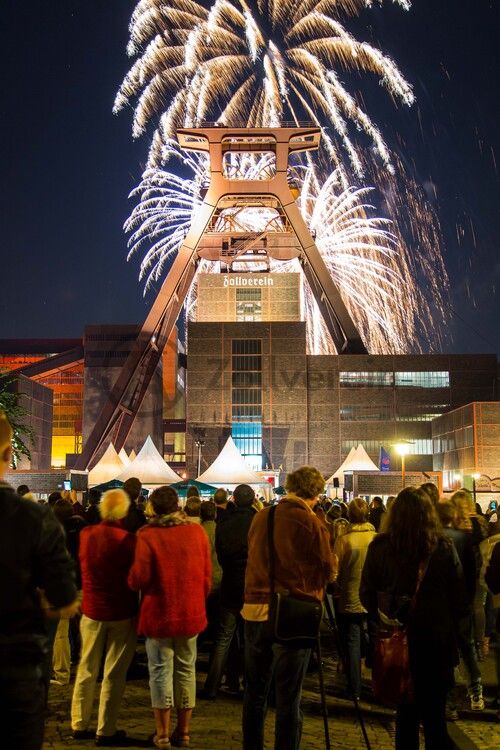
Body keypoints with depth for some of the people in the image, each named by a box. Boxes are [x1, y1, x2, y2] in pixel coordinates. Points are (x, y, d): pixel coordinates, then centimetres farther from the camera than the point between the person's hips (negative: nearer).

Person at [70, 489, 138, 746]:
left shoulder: (86, 534, -6)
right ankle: (106, 731, 13)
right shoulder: (128, 540, -19)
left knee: (86, 669, 17)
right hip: (122, 613, -4)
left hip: (92, 610, 4)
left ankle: (79, 725, 25)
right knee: (114, 674, 6)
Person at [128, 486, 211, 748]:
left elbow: (138, 579, -19)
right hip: (191, 613, 3)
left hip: (158, 615, -3)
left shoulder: (147, 535, -15)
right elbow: (206, 576, 2)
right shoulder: (197, 532, -4)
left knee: (161, 672, 8)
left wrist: (132, 580, 4)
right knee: (186, 670, 14)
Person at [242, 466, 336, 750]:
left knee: (255, 691, 17)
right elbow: (328, 571, -4)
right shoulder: (311, 523, -11)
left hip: (256, 609, 5)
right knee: (289, 697, 4)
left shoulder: (261, 517, 4)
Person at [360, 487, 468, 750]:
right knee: (435, 714, 13)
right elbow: (460, 598, -5)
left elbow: (366, 595, -3)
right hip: (437, 641, 0)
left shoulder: (379, 547, -11)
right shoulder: (444, 547, -12)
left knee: (405, 710, 16)